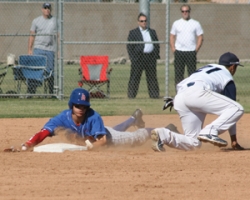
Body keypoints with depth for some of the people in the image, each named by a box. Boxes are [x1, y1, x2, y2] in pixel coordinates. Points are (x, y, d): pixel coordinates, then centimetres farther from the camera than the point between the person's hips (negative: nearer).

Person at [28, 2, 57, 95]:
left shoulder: (55, 21, 8)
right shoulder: (36, 21, 8)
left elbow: (57, 36, 7)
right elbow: (32, 35, 8)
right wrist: (29, 49, 1)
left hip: (51, 49, 1)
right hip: (38, 48, -1)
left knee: (51, 72, 2)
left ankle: (51, 92, 8)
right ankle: (31, 90, -9)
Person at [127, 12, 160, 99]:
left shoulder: (152, 32, 17)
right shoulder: (133, 33, 5)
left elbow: (157, 45, 19)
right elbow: (129, 47, 0)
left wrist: (156, 55, 6)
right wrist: (133, 58, -9)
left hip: (151, 58, 4)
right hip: (138, 58, -4)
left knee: (152, 78, 5)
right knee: (135, 78, -3)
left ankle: (154, 95, 10)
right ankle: (131, 95, 0)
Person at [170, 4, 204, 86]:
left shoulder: (195, 24, 5)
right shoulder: (176, 23, 10)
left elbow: (200, 37, 4)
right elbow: (172, 37, 11)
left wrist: (196, 50, -5)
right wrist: (173, 50, -1)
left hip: (191, 52, -1)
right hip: (179, 52, 1)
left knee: (192, 73, -3)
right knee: (178, 73, 0)